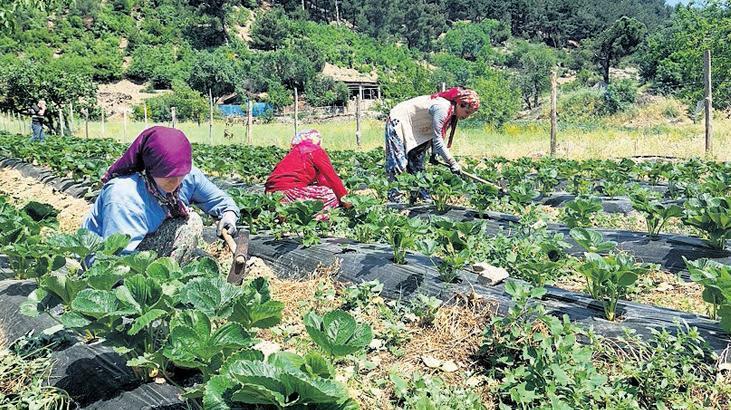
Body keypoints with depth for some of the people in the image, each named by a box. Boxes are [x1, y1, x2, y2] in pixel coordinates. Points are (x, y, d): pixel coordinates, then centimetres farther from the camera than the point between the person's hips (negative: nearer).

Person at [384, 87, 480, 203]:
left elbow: (436, 134, 8)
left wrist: (434, 153, 1)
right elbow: (437, 138, -28)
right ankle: (395, 200, -8)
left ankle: (423, 197, 13)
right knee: (398, 163, -11)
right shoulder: (442, 108, -29)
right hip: (398, 121, -10)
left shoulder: (451, 111, 0)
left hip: (413, 127, 10)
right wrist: (452, 163, -25)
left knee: (417, 163, 9)